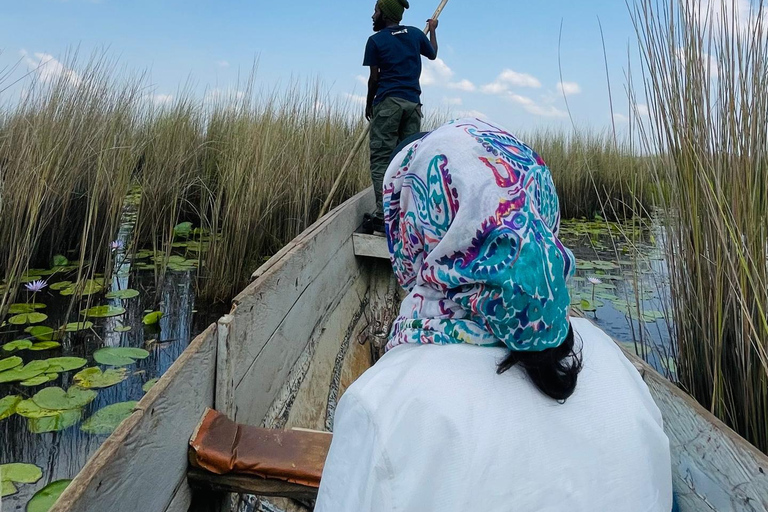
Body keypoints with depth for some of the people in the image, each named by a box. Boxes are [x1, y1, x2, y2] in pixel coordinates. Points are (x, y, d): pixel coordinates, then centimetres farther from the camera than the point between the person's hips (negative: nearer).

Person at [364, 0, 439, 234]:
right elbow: (432, 54, 32)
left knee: (381, 159, -7)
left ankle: (384, 216, -16)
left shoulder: (375, 40, 1)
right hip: (413, 103, 5)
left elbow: (374, 78, 1)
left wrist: (368, 104, 16)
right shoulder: (416, 33, 13)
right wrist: (433, 30, 48)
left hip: (388, 102, -5)